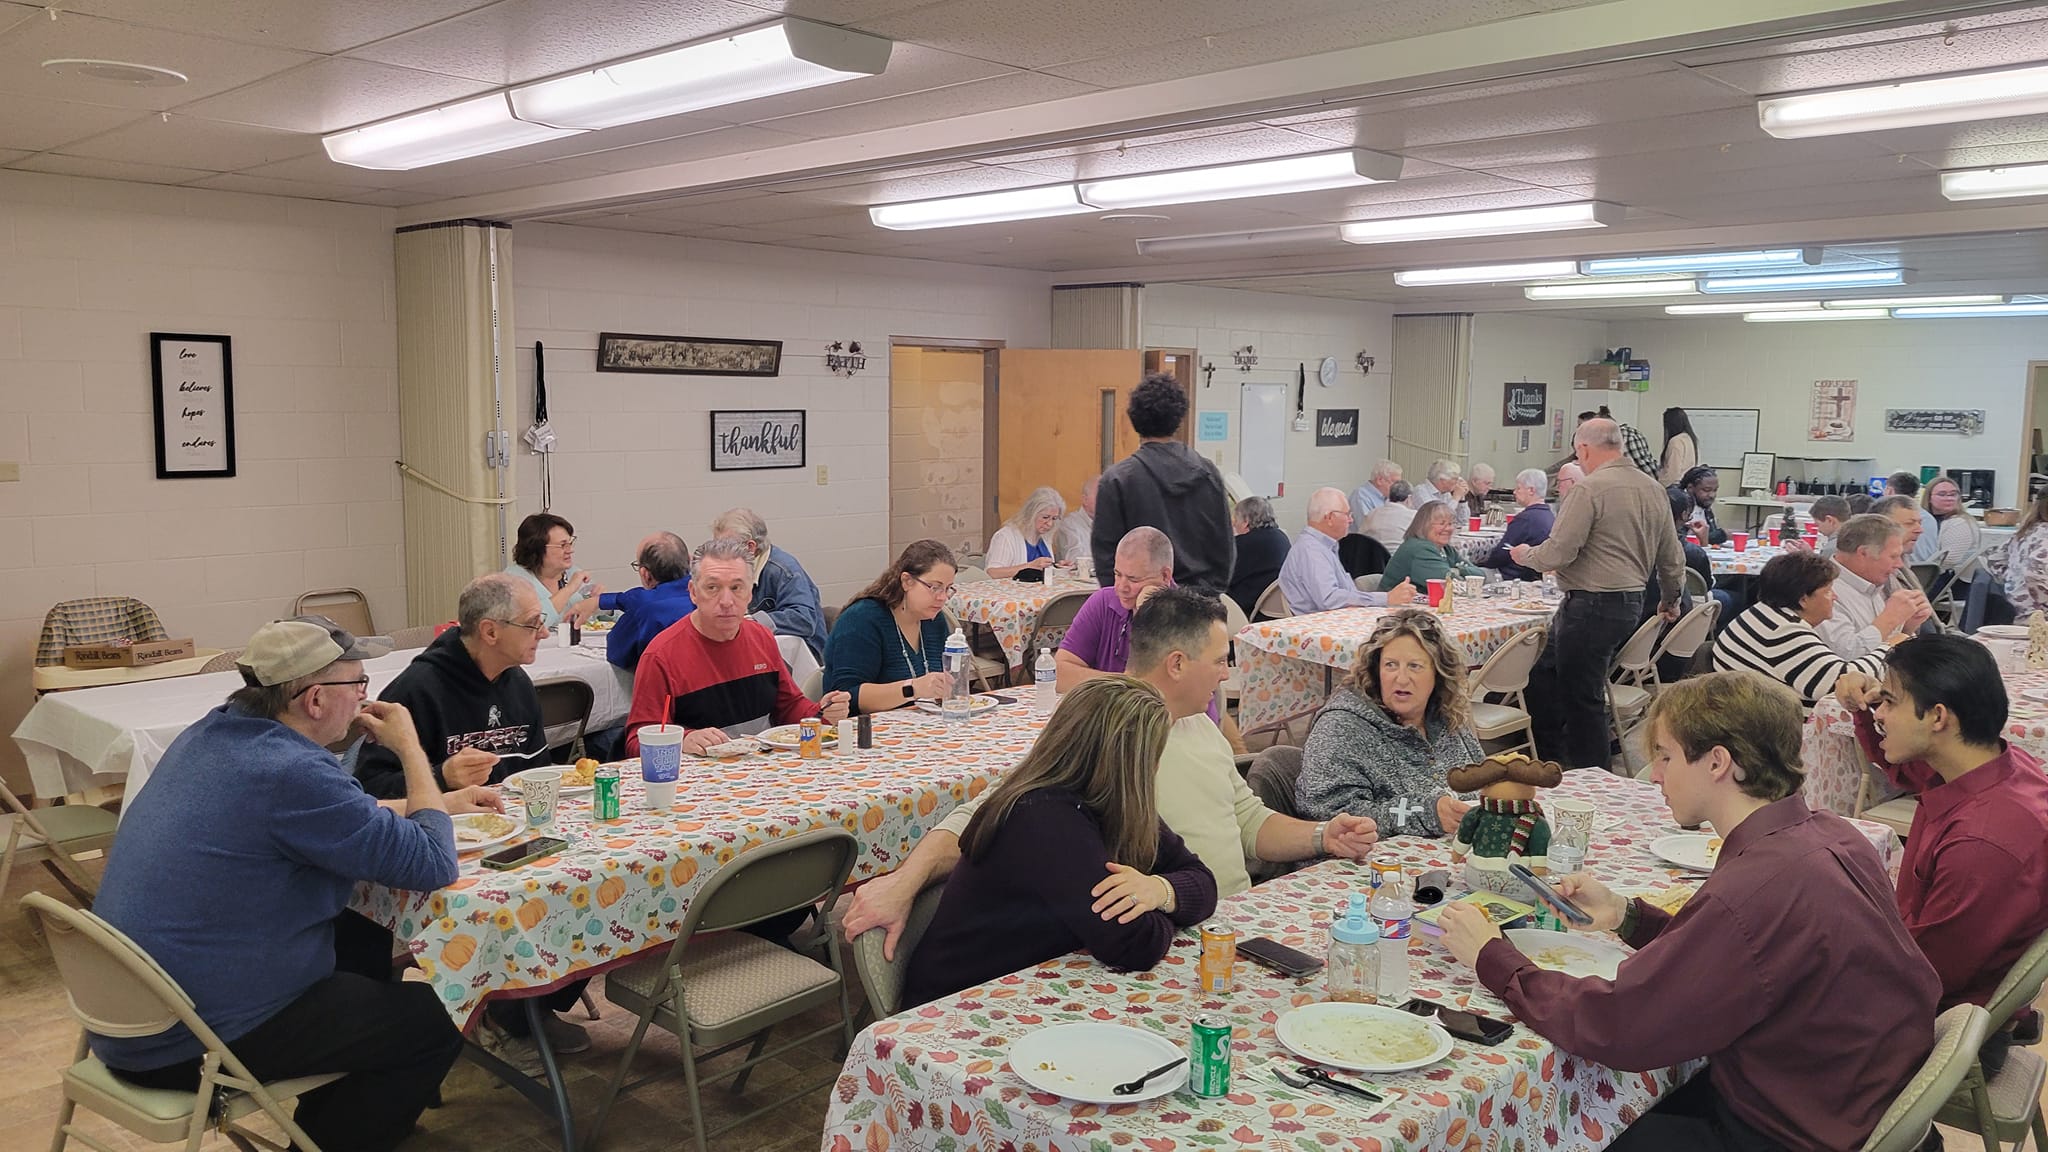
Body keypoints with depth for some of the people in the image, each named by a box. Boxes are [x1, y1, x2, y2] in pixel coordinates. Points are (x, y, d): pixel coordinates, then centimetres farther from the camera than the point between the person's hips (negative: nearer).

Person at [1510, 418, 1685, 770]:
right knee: (1545, 676, 20)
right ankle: (1548, 762, 28)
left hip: (1592, 605, -9)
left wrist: (1525, 554, 2)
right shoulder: (1655, 490, 10)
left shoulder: (1591, 488, -16)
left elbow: (1556, 554, -19)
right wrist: (1670, 599, 33)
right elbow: (1672, 558, 17)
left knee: (1582, 698, 2)